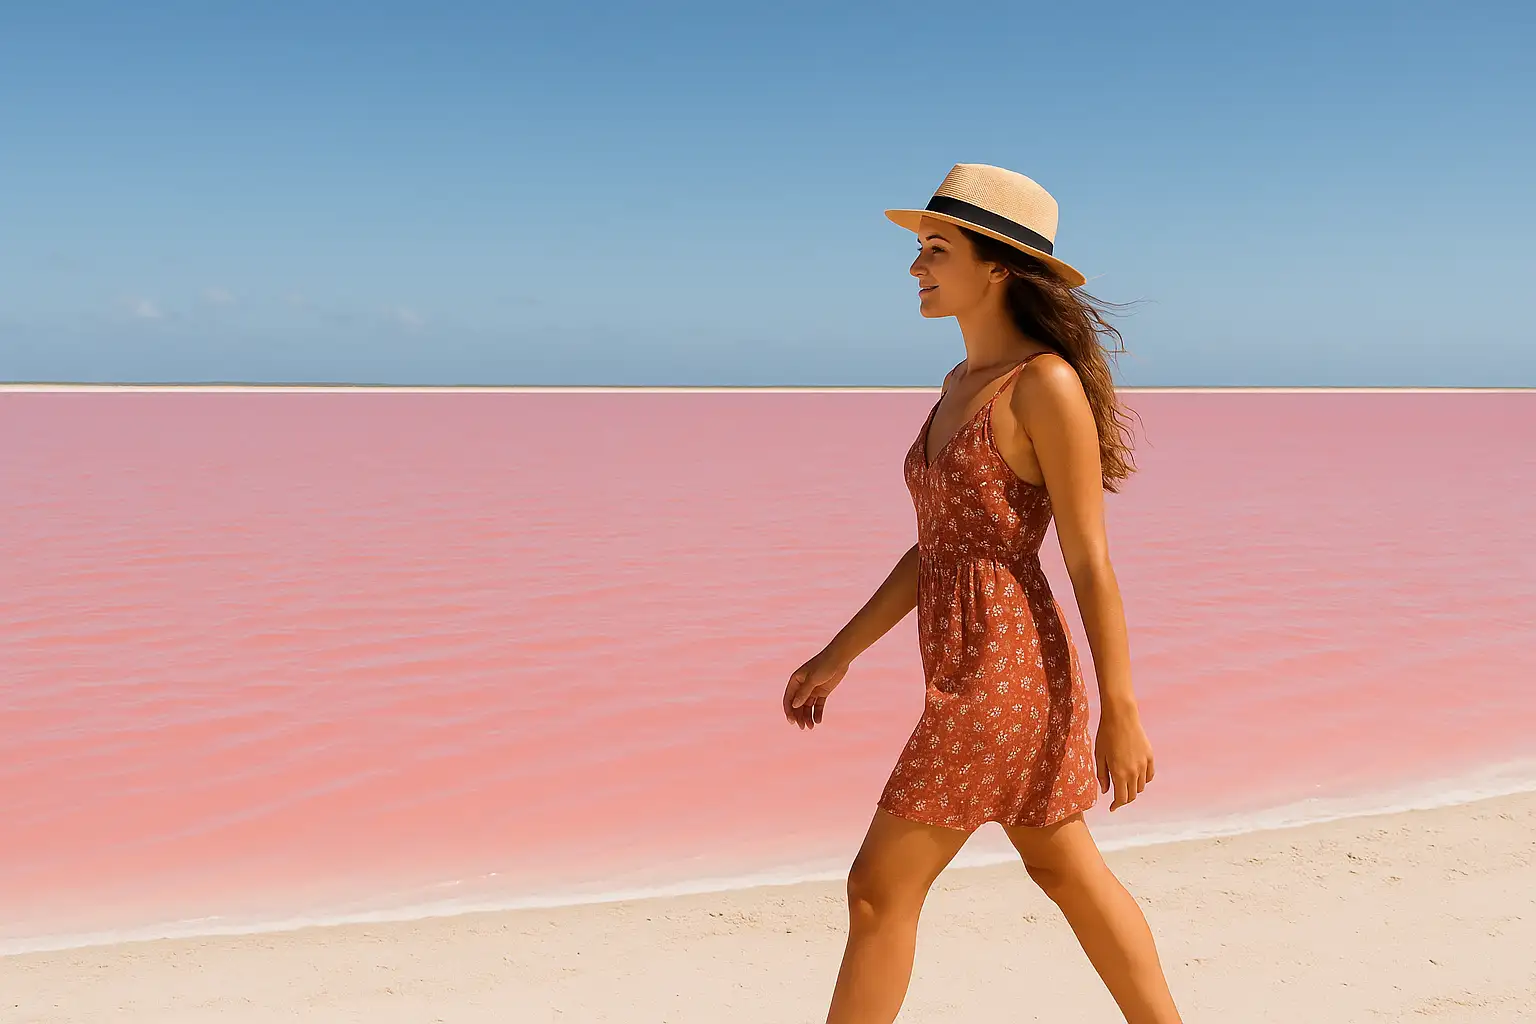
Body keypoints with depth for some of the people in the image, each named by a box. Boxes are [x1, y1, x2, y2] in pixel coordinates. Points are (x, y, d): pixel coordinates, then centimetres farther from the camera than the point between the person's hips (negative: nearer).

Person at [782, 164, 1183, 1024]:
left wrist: (1120, 713, -13)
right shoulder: (963, 384, 11)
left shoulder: (1047, 384, -15)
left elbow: (1091, 562, -15)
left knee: (880, 889, -1)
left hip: (1001, 671, -9)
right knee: (1067, 870, 20)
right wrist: (840, 654, 14)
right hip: (979, 665, 9)